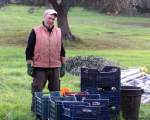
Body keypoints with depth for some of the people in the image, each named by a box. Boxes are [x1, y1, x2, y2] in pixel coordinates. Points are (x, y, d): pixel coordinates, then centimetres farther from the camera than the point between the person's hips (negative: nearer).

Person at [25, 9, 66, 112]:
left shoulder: (58, 32, 9)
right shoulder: (35, 32, -3)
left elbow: (62, 50, 15)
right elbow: (29, 50, -3)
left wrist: (63, 66, 10)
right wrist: (29, 66, -8)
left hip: (55, 67, 4)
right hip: (40, 68, -4)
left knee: (56, 91, 9)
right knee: (37, 91, 0)